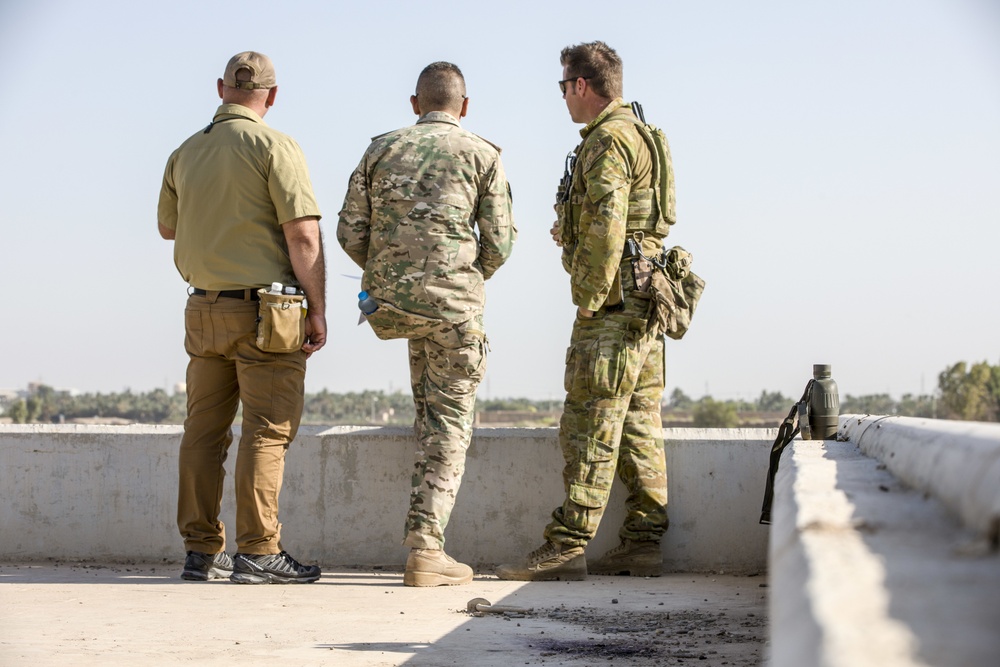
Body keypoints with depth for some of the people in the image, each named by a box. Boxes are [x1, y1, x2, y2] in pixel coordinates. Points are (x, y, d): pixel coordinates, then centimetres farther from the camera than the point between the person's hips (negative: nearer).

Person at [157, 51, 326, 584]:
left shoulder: (185, 153, 9)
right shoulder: (274, 147, -8)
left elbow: (167, 228, 24)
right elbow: (303, 236, -14)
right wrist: (318, 311, -9)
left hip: (203, 309, 6)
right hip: (265, 309, -6)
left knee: (204, 429, 8)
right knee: (267, 429, -4)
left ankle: (202, 551, 10)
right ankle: (258, 552, -6)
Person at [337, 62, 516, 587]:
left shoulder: (381, 149, 9)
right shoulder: (481, 155, 2)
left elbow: (350, 232, 5)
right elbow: (499, 242, 0)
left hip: (388, 304, 4)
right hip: (451, 303, -3)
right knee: (448, 425, 3)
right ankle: (425, 547, -3)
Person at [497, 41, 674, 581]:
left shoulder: (607, 141, -12)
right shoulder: (640, 136, 20)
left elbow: (606, 229, -21)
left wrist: (588, 300, -16)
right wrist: (572, 233, 19)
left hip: (613, 299, -10)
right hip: (644, 298, 10)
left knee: (591, 424, -9)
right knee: (638, 424, 9)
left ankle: (566, 547, -8)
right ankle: (642, 546, 12)